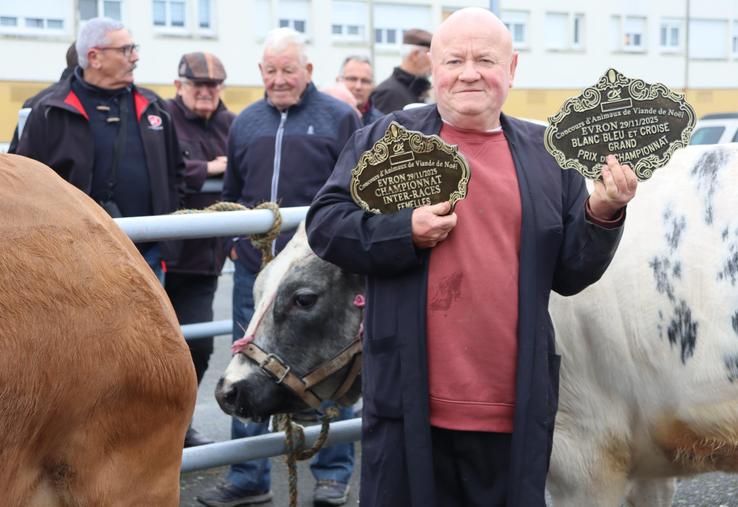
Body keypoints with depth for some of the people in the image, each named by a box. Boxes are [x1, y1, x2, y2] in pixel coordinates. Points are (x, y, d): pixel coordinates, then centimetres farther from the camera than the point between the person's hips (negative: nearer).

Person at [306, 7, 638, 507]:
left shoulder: (549, 155, 10)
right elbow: (324, 224, -1)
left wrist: (601, 215, -9)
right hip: (410, 404, -1)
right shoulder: (384, 140, 5)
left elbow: (571, 273, 9)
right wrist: (405, 232, -15)